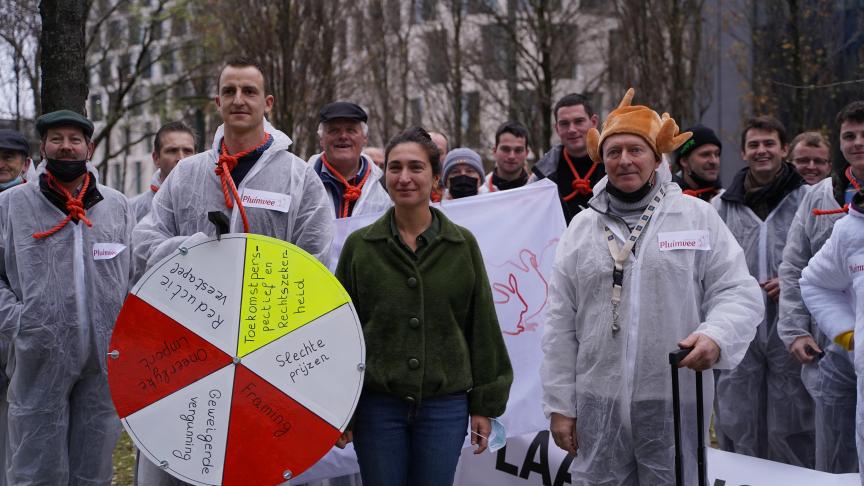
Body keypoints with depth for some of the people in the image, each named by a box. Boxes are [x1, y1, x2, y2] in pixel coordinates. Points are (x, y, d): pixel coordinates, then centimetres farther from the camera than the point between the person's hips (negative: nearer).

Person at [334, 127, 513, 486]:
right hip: (377, 404, 0)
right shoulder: (359, 245, 1)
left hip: (445, 405, 1)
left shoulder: (463, 245, 3)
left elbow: (482, 326, 5)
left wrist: (485, 404, 3)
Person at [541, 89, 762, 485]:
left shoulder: (697, 217, 3)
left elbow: (739, 292, 0)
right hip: (597, 405, 2)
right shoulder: (582, 227, 10)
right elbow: (561, 325, 10)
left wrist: (716, 336, -22)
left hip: (674, 402, -2)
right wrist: (559, 404, 6)